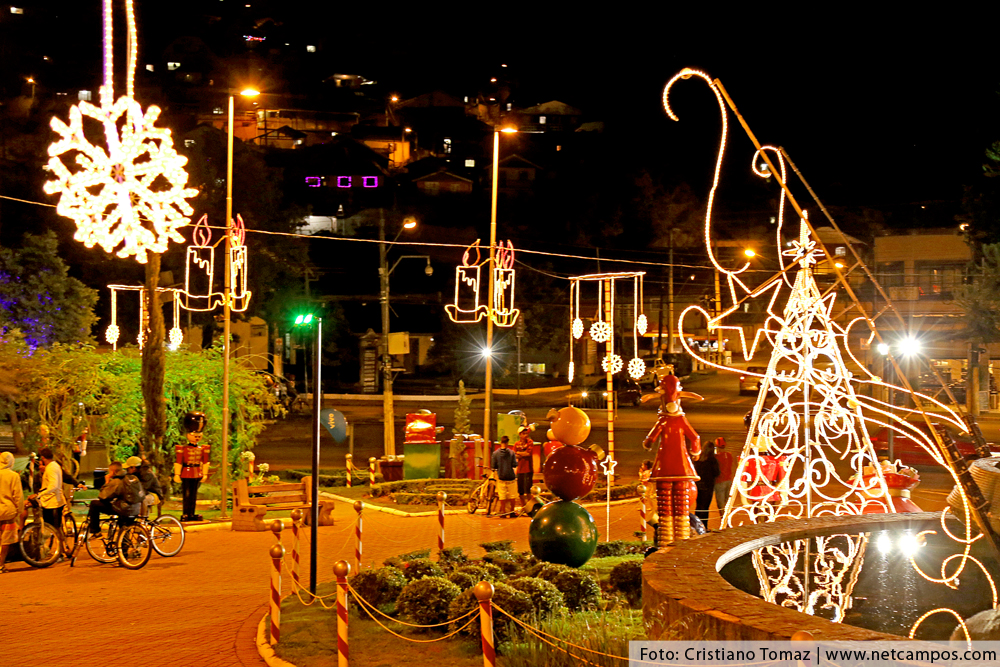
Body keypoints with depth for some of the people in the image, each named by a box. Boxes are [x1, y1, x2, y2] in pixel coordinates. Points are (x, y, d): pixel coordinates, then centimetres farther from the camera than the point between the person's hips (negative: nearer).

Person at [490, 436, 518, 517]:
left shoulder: (495, 453, -5)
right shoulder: (511, 452, -7)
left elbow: (493, 466, -3)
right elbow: (514, 464, -9)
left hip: (501, 477, 1)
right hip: (511, 477, -1)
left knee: (502, 496, 8)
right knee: (512, 496, 11)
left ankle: (503, 511, 11)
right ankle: (511, 511, 16)